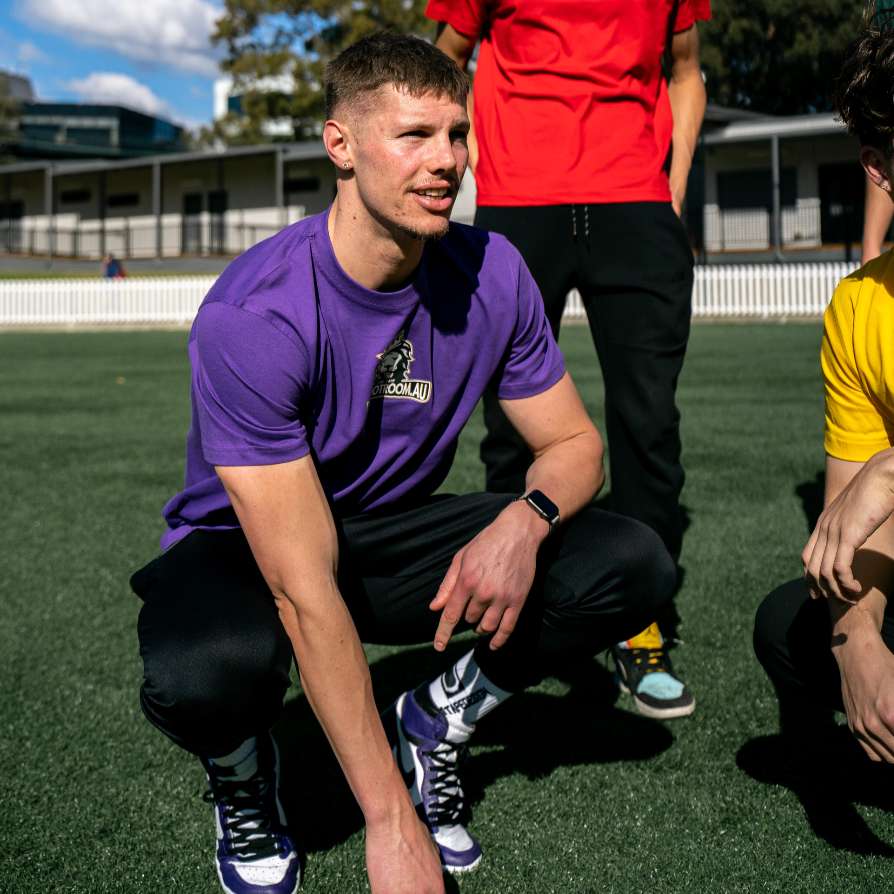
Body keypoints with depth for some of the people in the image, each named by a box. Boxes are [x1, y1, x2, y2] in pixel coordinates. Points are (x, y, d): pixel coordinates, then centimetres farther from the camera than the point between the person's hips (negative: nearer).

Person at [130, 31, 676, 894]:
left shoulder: (492, 274, -12)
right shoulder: (252, 317, -29)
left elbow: (573, 443, -1)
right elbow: (306, 593, -32)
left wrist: (525, 519, -28)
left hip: (391, 533, 4)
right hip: (244, 547, -4)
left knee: (634, 565, -16)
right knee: (205, 670, -40)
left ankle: (437, 719, 8)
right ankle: (241, 775, 0)